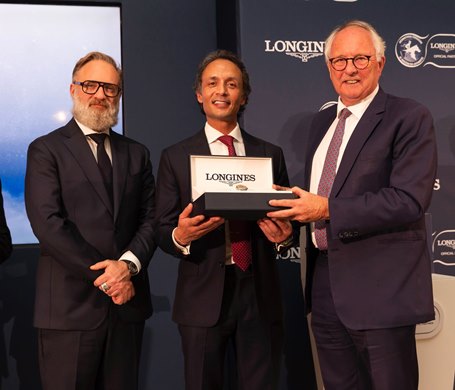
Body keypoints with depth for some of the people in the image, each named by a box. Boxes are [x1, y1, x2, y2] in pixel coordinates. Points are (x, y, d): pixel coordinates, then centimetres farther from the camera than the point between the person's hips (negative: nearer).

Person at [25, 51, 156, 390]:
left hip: (127, 302, 4)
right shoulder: (45, 150, -1)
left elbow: (151, 218, 7)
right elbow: (48, 223, -11)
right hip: (70, 306, -4)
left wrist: (128, 264, -12)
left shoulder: (136, 154, 14)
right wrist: (105, 277, -13)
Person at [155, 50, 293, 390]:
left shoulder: (270, 154, 9)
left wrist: (284, 233, -12)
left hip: (260, 293, 2)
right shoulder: (175, 157, 4)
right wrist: (180, 236, -21)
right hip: (203, 295, -1)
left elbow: (286, 218, 11)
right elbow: (162, 231, 1)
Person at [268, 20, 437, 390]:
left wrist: (328, 209, -21)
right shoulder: (322, 121, 15)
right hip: (325, 284, 7)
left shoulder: (409, 117, -8)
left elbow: (410, 200, -19)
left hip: (379, 288, -7)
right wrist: (293, 207, -1)